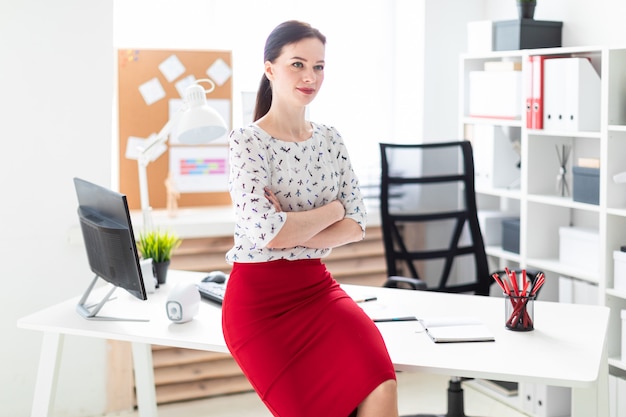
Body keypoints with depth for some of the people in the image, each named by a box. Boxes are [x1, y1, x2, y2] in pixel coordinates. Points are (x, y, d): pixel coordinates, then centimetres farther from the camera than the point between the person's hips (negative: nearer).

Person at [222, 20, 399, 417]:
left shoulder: (330, 139, 9)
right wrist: (332, 210, -5)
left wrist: (292, 231, -12)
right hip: (259, 298, -4)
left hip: (316, 286, 5)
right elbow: (268, 232, -20)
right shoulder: (247, 141, -8)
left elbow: (356, 226, 3)